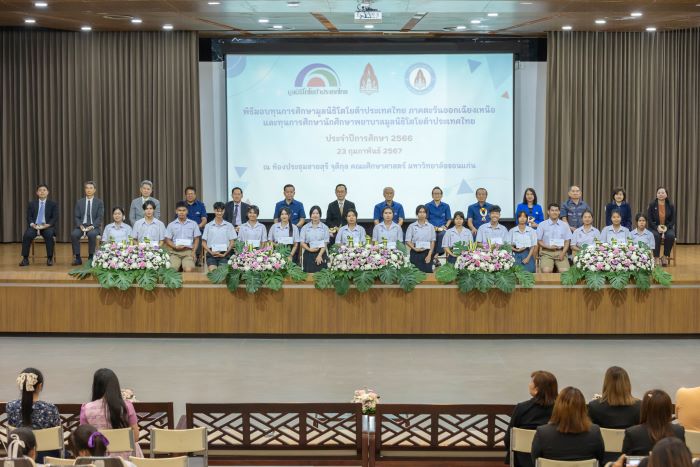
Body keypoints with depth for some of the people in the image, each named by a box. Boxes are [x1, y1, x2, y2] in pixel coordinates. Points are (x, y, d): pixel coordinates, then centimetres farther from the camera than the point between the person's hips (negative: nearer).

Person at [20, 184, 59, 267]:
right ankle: (25, 259, -23)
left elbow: (55, 218, 0)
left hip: (47, 226, -2)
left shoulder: (53, 204, 8)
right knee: (27, 235, -30)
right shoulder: (31, 204, 13)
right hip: (34, 226, 2)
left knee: (49, 235, -36)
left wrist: (47, 225, -18)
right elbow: (29, 217, 8)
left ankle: (50, 259, -26)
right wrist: (32, 224, -14)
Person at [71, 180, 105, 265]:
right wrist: (80, 226, -13)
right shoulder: (79, 202, 12)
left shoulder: (99, 202, 6)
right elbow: (76, 217, 7)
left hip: (94, 227, -2)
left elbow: (100, 217, -2)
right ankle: (77, 258, -21)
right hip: (81, 226, 2)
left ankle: (91, 257, -23)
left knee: (92, 234, -37)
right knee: (74, 234, -30)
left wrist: (92, 226, -18)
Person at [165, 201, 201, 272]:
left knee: (188, 270, -29)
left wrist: (193, 252, -3)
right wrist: (175, 247, -9)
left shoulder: (193, 224, 13)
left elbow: (196, 239, 13)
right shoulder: (171, 225, 13)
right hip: (175, 252, 1)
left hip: (188, 251, -1)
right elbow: (167, 240, 11)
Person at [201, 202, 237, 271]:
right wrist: (211, 252, -6)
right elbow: (203, 243, 10)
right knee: (213, 270, -25)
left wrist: (224, 254, -6)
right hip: (211, 254, 0)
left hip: (224, 254, 0)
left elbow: (232, 243, 8)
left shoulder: (229, 226, 9)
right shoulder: (208, 226, 11)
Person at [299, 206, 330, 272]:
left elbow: (325, 243, 0)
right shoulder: (305, 228, 8)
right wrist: (309, 249, -15)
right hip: (308, 255, 1)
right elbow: (302, 242, 4)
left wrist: (319, 255, -11)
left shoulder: (324, 227, 6)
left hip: (321, 254, 0)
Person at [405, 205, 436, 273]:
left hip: (427, 253, 1)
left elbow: (433, 242, 5)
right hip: (415, 253, -1)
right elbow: (408, 241, 1)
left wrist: (429, 255, -5)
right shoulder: (412, 226, 4)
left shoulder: (431, 226, 7)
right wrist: (415, 248, -16)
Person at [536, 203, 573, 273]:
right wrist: (549, 247, -10)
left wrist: (563, 253, -6)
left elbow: (567, 241, 10)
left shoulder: (565, 225, 12)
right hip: (547, 252, -1)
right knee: (546, 270, -29)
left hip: (560, 252, 1)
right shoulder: (542, 225, 7)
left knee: (565, 271, -25)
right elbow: (539, 241, 7)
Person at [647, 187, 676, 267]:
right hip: (654, 228, -1)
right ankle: (656, 258, -24)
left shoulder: (671, 205, 0)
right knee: (656, 236, -35)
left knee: (671, 236, -32)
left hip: (667, 227, 1)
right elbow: (649, 219, -5)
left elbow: (673, 220, 1)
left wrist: (666, 227, -17)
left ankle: (665, 257, -15)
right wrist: (657, 227, -20)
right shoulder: (652, 205, -3)